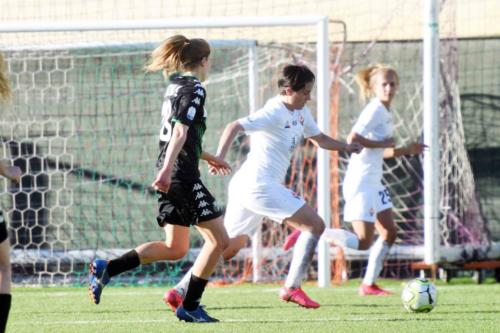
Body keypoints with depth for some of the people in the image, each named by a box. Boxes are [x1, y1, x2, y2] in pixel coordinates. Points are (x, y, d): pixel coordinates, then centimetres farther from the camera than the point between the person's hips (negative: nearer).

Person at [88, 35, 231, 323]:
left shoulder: (175, 85, 17)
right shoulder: (195, 89, -11)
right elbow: (181, 132, -23)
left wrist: (209, 158, 39)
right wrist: (167, 169, -32)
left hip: (171, 175, 9)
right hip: (184, 177, -9)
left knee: (175, 248, 14)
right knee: (218, 239, 1)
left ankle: (106, 269, 4)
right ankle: (190, 306, 0)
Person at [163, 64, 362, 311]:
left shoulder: (300, 113, 16)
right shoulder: (274, 113, -13)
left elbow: (319, 139, 29)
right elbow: (235, 127, -22)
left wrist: (346, 147, 14)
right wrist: (219, 158, -35)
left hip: (246, 187, 10)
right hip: (259, 185, -10)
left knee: (229, 246, 13)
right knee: (315, 225, -8)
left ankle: (179, 292, 11)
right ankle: (292, 288, -9)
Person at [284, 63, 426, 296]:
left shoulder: (386, 113, 16)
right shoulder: (375, 110, -14)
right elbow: (352, 139, -25)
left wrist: (406, 150, 13)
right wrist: (382, 144, -17)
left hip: (373, 183, 10)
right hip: (360, 183, -10)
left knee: (389, 232, 10)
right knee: (363, 241, -11)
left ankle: (369, 284, 16)